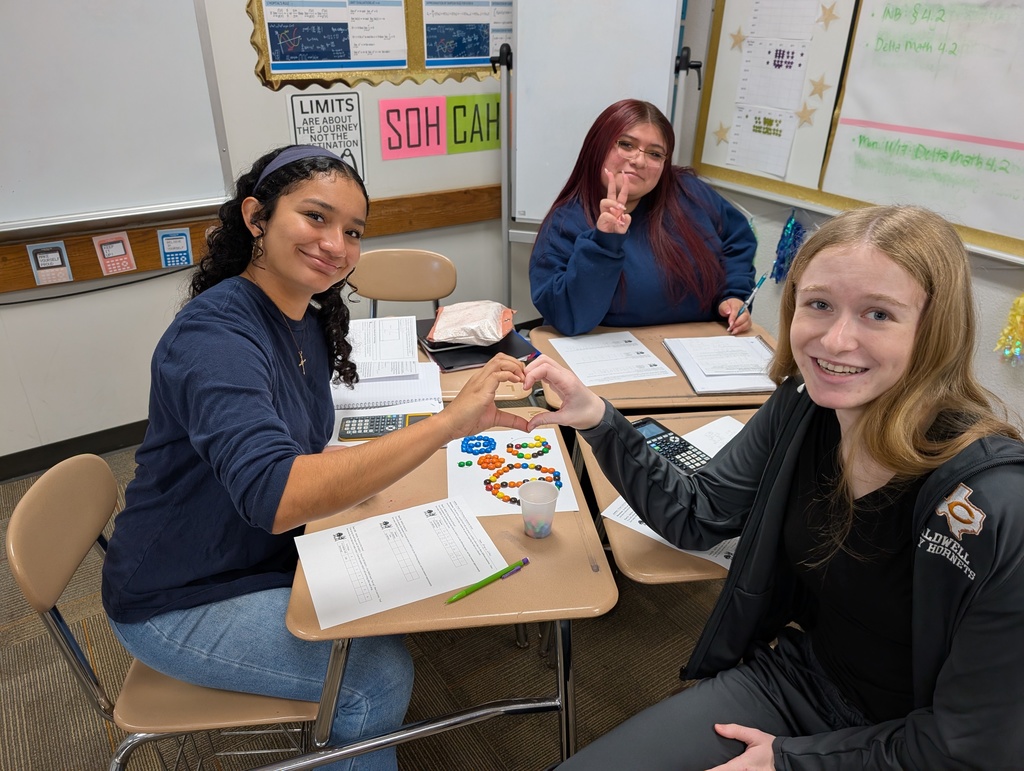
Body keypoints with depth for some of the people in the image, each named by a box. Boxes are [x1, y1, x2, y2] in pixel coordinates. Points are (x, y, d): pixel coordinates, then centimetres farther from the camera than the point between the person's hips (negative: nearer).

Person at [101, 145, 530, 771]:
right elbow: (273, 497, -45)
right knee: (381, 676, -11)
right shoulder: (215, 334, -29)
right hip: (180, 602, -7)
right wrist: (449, 421, -48)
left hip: (267, 555, 8)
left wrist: (343, 473, -12)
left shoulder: (307, 319, -2)